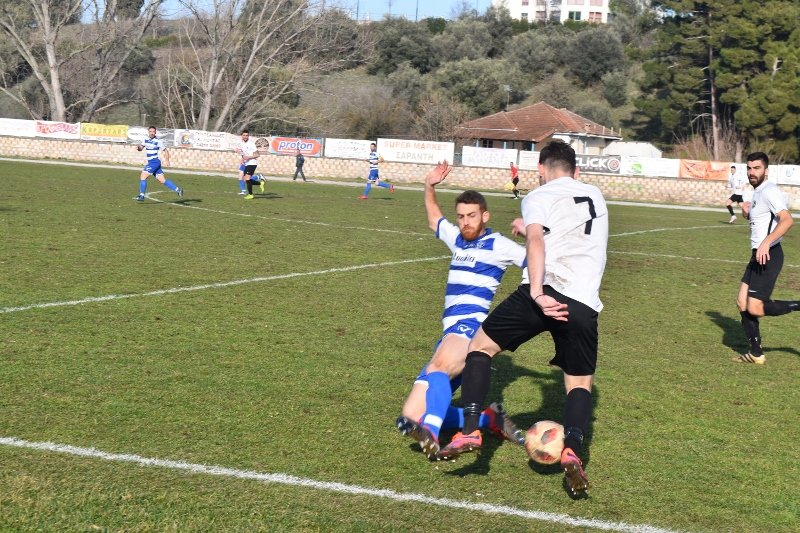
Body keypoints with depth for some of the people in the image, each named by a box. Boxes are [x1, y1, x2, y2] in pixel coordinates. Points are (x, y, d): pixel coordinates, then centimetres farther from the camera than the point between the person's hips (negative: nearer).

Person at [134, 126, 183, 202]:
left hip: (155, 161, -7)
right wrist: (138, 147, -6)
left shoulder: (158, 141, -9)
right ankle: (178, 190, 11)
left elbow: (165, 150, -4)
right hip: (150, 162, 7)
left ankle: (141, 196, -6)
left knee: (143, 176, -11)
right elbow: (141, 148, 17)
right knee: (163, 180, 6)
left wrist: (167, 160, -14)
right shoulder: (146, 140, 10)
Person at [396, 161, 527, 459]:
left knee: (438, 367, -42)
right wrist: (429, 187, 32)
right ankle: (491, 418, 4)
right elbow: (434, 219, 43)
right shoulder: (457, 238, 23)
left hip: (470, 326, -8)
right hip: (451, 334, 8)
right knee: (411, 418, -2)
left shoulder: (498, 245, 2)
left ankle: (430, 437, -63)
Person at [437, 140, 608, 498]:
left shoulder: (539, 196, 9)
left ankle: (470, 430, 1)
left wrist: (537, 292, -23)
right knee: (580, 383, 14)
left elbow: (536, 241, -12)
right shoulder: (595, 196, 25)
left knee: (481, 346, 14)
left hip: (546, 293, -3)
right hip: (585, 304, 4)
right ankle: (572, 449, -14)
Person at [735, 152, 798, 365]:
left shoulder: (769, 191, -15)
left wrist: (766, 243, -35)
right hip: (758, 255, 10)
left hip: (768, 256, -10)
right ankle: (756, 353, 15)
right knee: (742, 303, 8)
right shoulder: (758, 193, 16)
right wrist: (748, 213, 10)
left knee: (755, 309, -13)